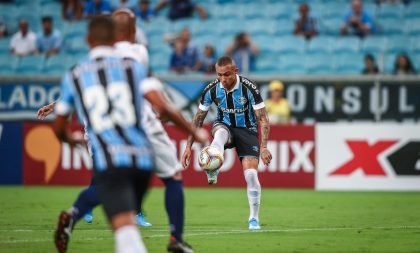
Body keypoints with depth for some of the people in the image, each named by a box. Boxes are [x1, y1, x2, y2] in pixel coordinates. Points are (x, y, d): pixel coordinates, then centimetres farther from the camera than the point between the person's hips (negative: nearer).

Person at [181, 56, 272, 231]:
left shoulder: (249, 88, -22)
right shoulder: (211, 90, -14)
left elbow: (262, 119, -18)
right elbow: (198, 118, -2)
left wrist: (263, 147, -28)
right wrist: (188, 146, -5)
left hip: (247, 130, -1)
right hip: (225, 126, 1)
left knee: (251, 174, -16)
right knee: (220, 132, -38)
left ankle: (254, 218, 0)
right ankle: (212, 173, -59)